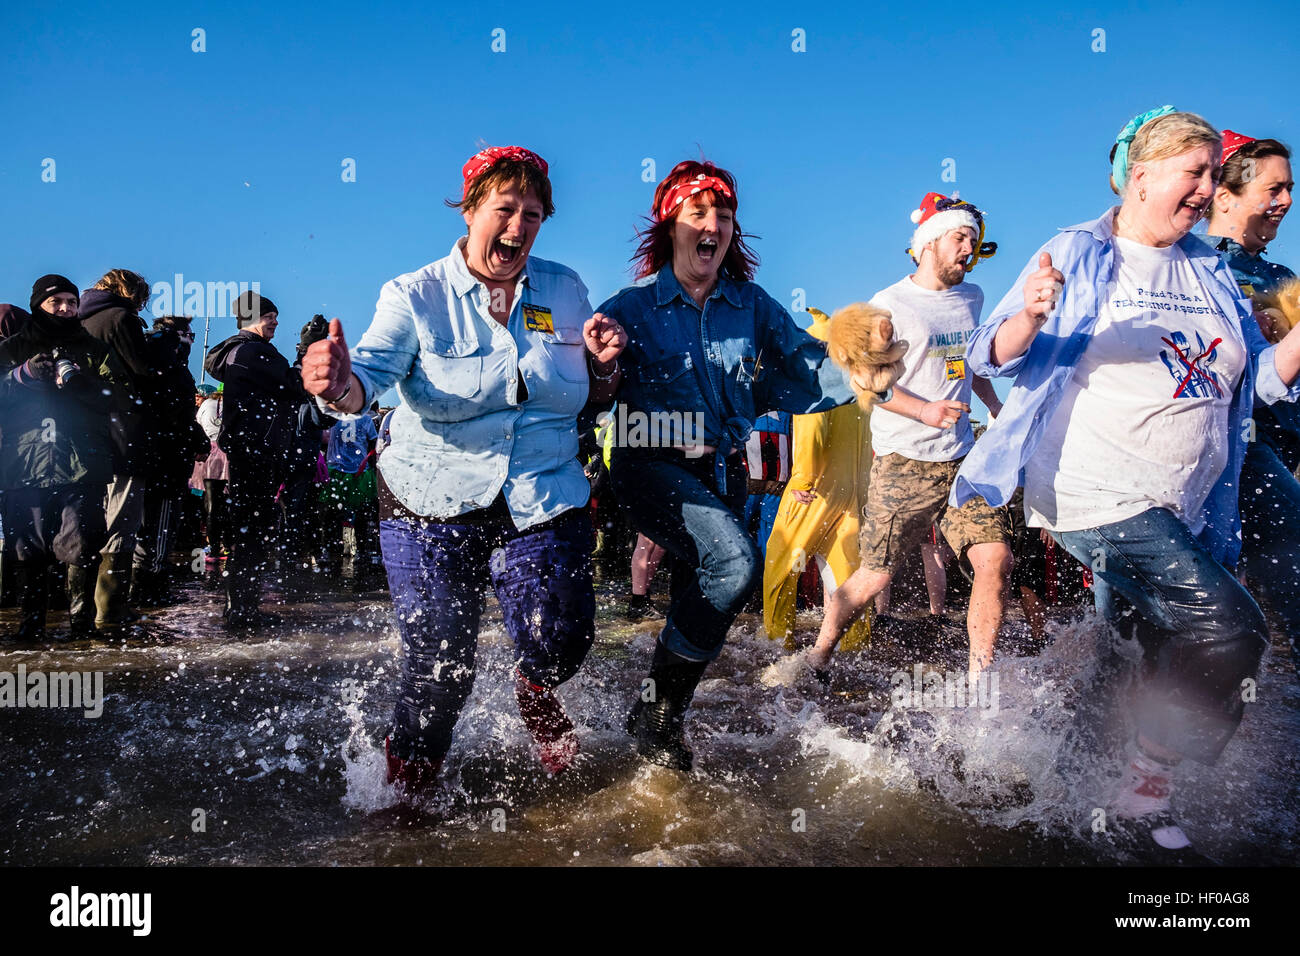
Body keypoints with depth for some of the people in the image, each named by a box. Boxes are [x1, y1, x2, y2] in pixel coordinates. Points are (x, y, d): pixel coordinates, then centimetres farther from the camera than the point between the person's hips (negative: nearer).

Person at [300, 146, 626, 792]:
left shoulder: (564, 290, 6)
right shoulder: (415, 295, -3)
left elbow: (595, 398, 14)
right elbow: (373, 370, -20)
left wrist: (603, 363, -9)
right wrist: (340, 387, -43)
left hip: (543, 499, 2)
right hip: (432, 502, -2)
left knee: (559, 645, -6)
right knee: (439, 668, -2)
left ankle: (534, 694, 34)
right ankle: (406, 792, 27)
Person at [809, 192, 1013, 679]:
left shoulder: (971, 298, 16)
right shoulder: (889, 304, -4)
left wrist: (996, 405, 21)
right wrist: (924, 409, -19)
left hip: (963, 459, 6)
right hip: (905, 462, -5)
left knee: (995, 558, -8)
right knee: (876, 575, -2)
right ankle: (819, 655, 20)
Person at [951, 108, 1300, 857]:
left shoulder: (1211, 273, 14)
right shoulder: (1079, 255, -4)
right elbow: (992, 357, -11)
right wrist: (1029, 318, -32)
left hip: (1178, 513, 8)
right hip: (1095, 495, -8)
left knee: (1165, 663, 17)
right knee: (1230, 630, -19)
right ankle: (1144, 798, -4)